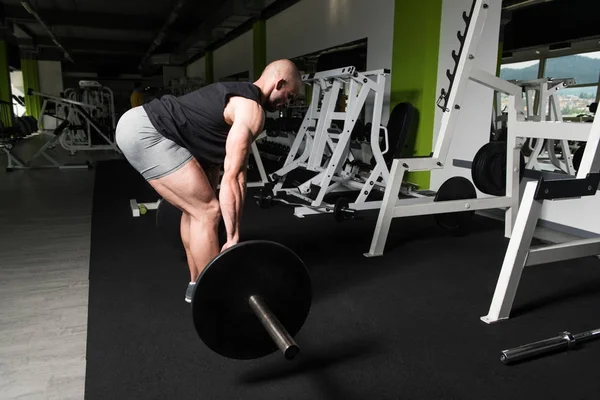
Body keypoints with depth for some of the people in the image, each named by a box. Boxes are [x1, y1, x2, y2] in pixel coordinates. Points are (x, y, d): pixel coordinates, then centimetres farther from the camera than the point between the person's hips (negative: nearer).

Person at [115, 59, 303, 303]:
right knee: (208, 211, -7)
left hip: (135, 124, 11)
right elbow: (232, 177, -16)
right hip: (146, 133, -11)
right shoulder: (252, 110, -10)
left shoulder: (238, 95, 22)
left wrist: (207, 200, 34)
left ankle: (197, 285, 28)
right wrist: (233, 238, -13)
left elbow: (214, 158, 27)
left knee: (196, 209, 17)